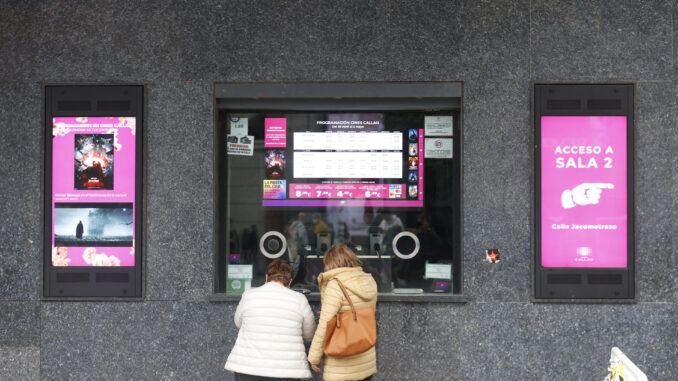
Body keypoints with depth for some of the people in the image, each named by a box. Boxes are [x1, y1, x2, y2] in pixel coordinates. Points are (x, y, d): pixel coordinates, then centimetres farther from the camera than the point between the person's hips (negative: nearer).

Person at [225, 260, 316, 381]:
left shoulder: (248, 295, 0)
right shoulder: (299, 299, -2)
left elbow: (238, 322, 19)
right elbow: (309, 335, 11)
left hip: (248, 369, 1)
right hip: (286, 370, -1)